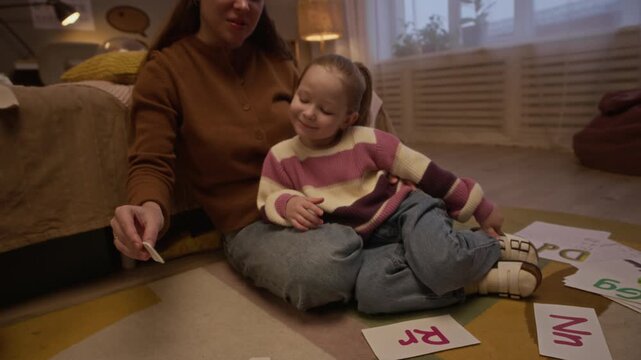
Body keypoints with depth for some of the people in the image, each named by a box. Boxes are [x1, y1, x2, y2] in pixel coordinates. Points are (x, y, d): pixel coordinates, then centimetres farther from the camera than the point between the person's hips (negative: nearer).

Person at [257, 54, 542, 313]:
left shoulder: (367, 141, -10)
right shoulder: (280, 157, -3)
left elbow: (427, 173, -4)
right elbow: (268, 200, 5)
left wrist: (482, 208, 2)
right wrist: (288, 204, -21)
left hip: (407, 210, -2)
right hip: (369, 243, 3)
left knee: (441, 262, -37)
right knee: (369, 291, -33)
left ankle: (494, 247, 0)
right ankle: (475, 278, -15)